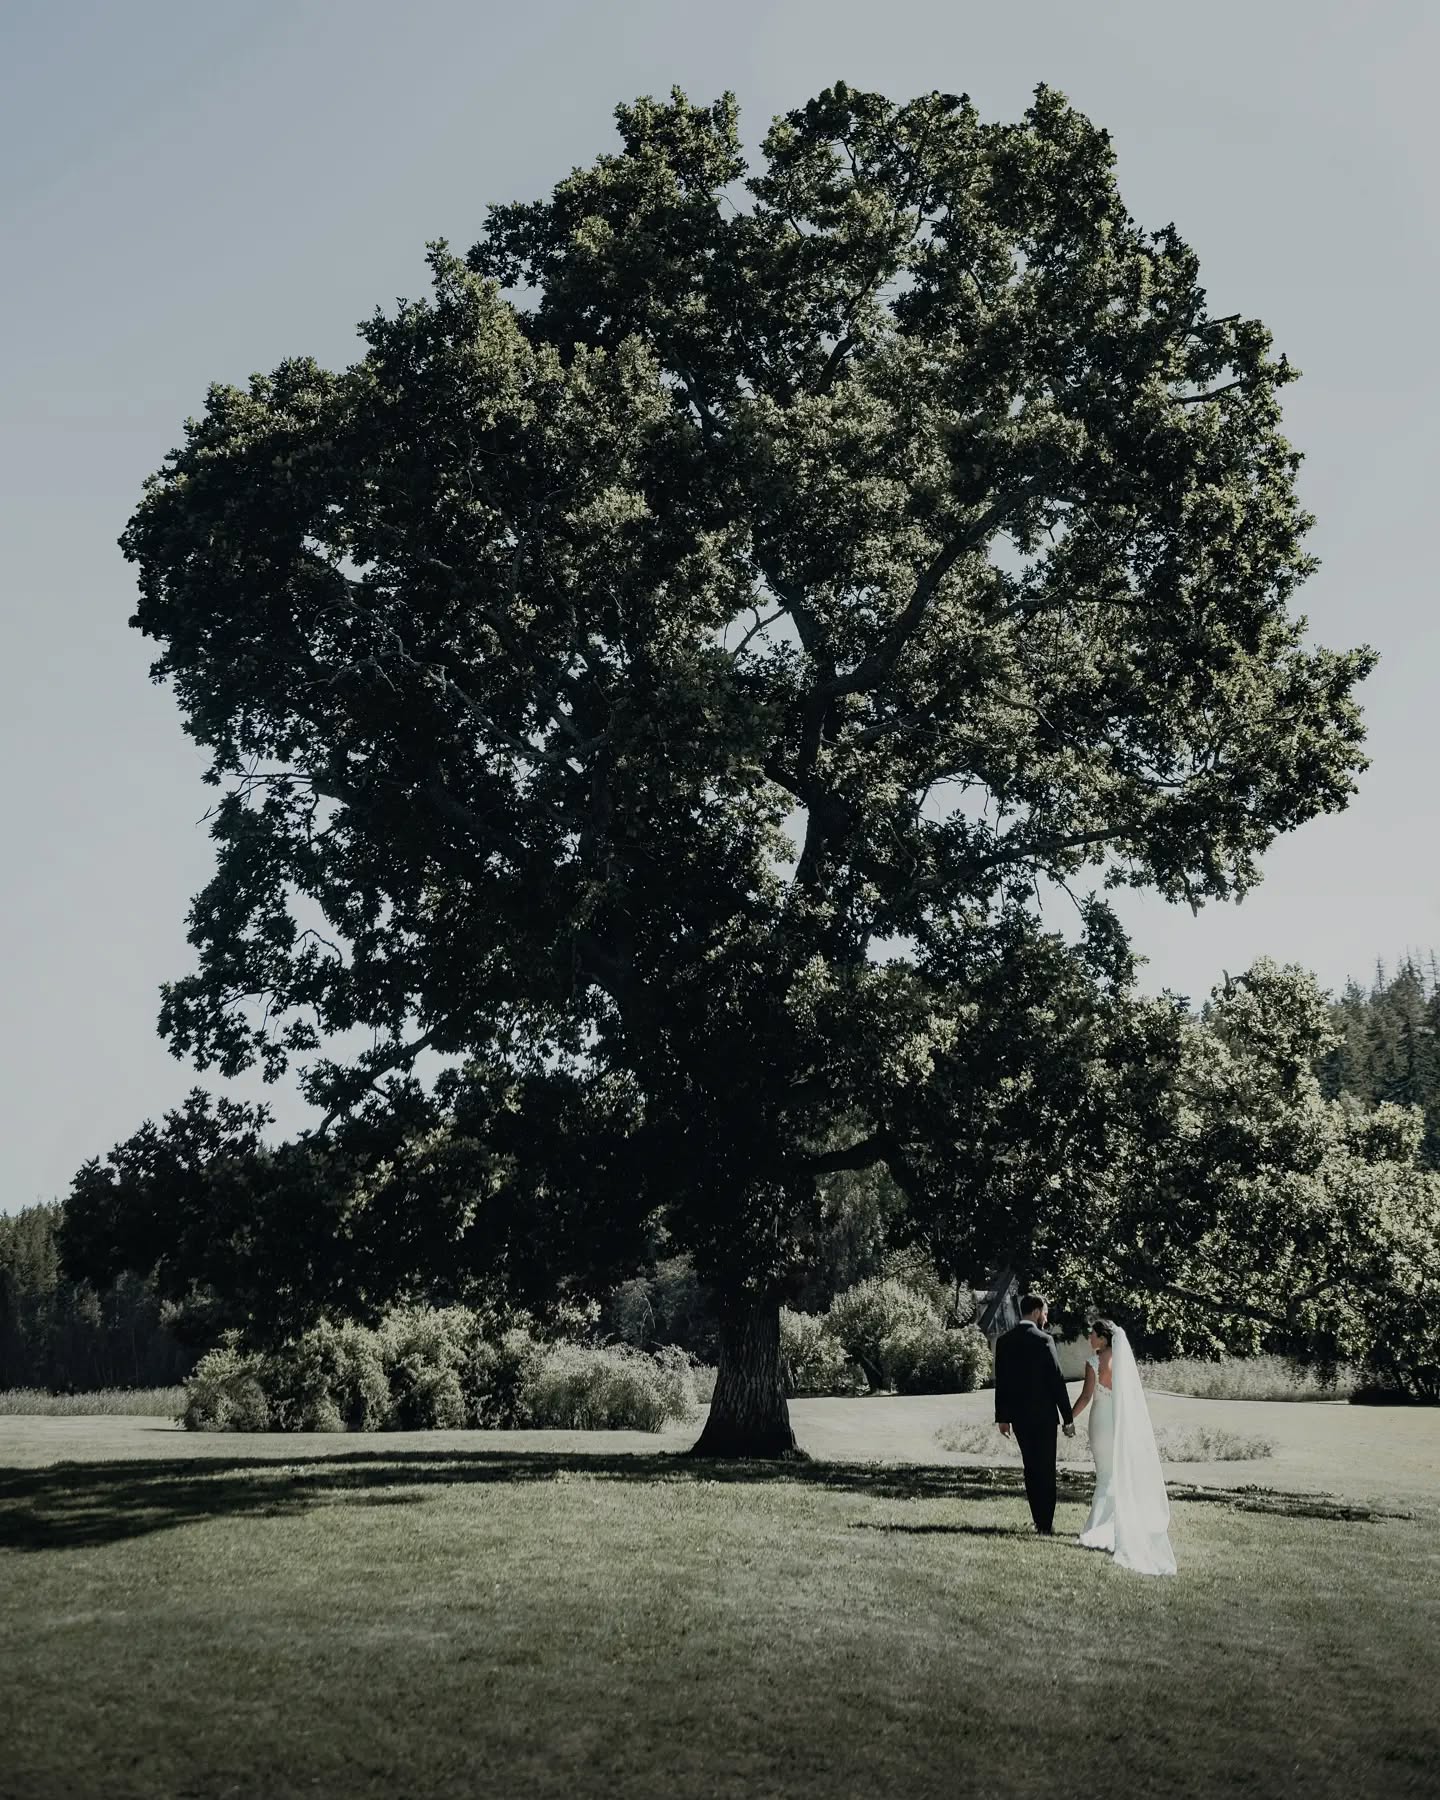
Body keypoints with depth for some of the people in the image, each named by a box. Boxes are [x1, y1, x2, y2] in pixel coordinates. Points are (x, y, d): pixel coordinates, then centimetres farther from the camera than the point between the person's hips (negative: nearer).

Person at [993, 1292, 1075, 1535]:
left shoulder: (1004, 1341, 3)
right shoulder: (1043, 1340, -12)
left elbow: (1000, 1382, 7)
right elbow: (1057, 1380, -12)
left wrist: (1002, 1417, 13)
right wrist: (1068, 1418, -7)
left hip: (1018, 1415, 5)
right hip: (1043, 1415, -5)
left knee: (1031, 1469, 13)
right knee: (1046, 1469, 3)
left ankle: (1041, 1521, 15)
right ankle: (1046, 1524, 4)